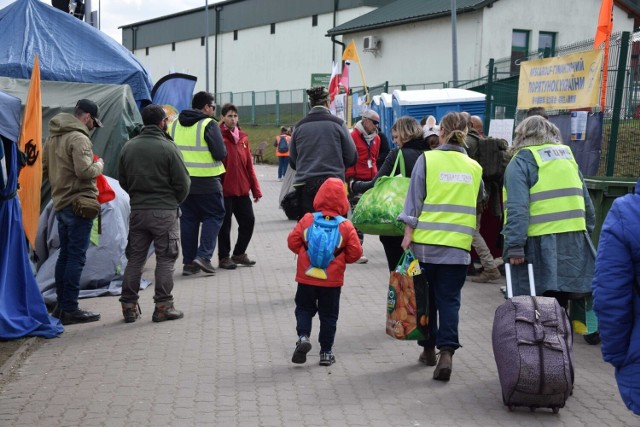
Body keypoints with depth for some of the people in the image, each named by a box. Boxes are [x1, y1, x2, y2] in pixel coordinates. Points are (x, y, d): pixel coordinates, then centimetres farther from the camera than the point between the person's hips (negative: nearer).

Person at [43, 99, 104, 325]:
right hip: (78, 203, -9)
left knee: (65, 255, 16)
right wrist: (99, 165, -5)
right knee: (76, 257, -5)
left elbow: (44, 168, 18)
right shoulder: (78, 138, -15)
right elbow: (85, 171, -23)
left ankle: (60, 305, 23)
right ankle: (70, 309, -3)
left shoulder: (53, 137, 14)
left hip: (60, 204, 9)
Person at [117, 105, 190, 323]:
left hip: (137, 211, 5)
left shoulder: (128, 147, 5)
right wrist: (175, 201, 10)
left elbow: (123, 181, 12)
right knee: (165, 259, 3)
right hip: (165, 211, -5)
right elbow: (183, 182, -8)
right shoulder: (168, 147, -10)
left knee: (135, 258, 11)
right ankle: (163, 306, 4)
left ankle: (129, 305, 13)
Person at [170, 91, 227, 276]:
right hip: (206, 182, -6)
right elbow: (220, 153, -14)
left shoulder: (175, 125, 11)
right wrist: (222, 152, 6)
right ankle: (203, 255, -7)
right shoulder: (209, 124, -9)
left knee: (188, 219, 12)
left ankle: (188, 261, 13)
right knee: (214, 216, 6)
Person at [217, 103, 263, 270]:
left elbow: (249, 165, 13)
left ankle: (239, 253, 24)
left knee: (248, 221, 8)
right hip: (225, 190, -6)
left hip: (242, 190, 6)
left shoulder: (242, 137, 12)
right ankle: (223, 258, 15)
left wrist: (255, 189, 10)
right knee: (225, 224, 2)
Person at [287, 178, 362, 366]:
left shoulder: (307, 220, -7)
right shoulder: (346, 226, -8)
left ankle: (303, 336, -7)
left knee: (304, 308, 17)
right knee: (329, 315, 11)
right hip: (332, 280, 0)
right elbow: (355, 252, -7)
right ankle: (326, 352, 15)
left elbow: (293, 241, -4)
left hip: (307, 278, 0)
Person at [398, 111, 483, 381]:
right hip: (458, 245, 1)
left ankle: (429, 349, 23)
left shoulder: (427, 159, -3)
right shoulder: (474, 167, 5)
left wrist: (408, 232, -5)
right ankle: (446, 352, -11)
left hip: (426, 241, -1)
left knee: (427, 297, 14)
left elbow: (414, 198, -6)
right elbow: (479, 199, 20)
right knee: (449, 299, 4)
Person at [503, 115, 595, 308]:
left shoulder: (521, 162, -4)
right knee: (559, 306, 13)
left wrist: (514, 246, -16)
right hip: (573, 243, 6)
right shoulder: (568, 157, 15)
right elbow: (587, 203, 16)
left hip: (540, 245, -6)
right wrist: (586, 231, 24)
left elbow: (517, 208, -15)